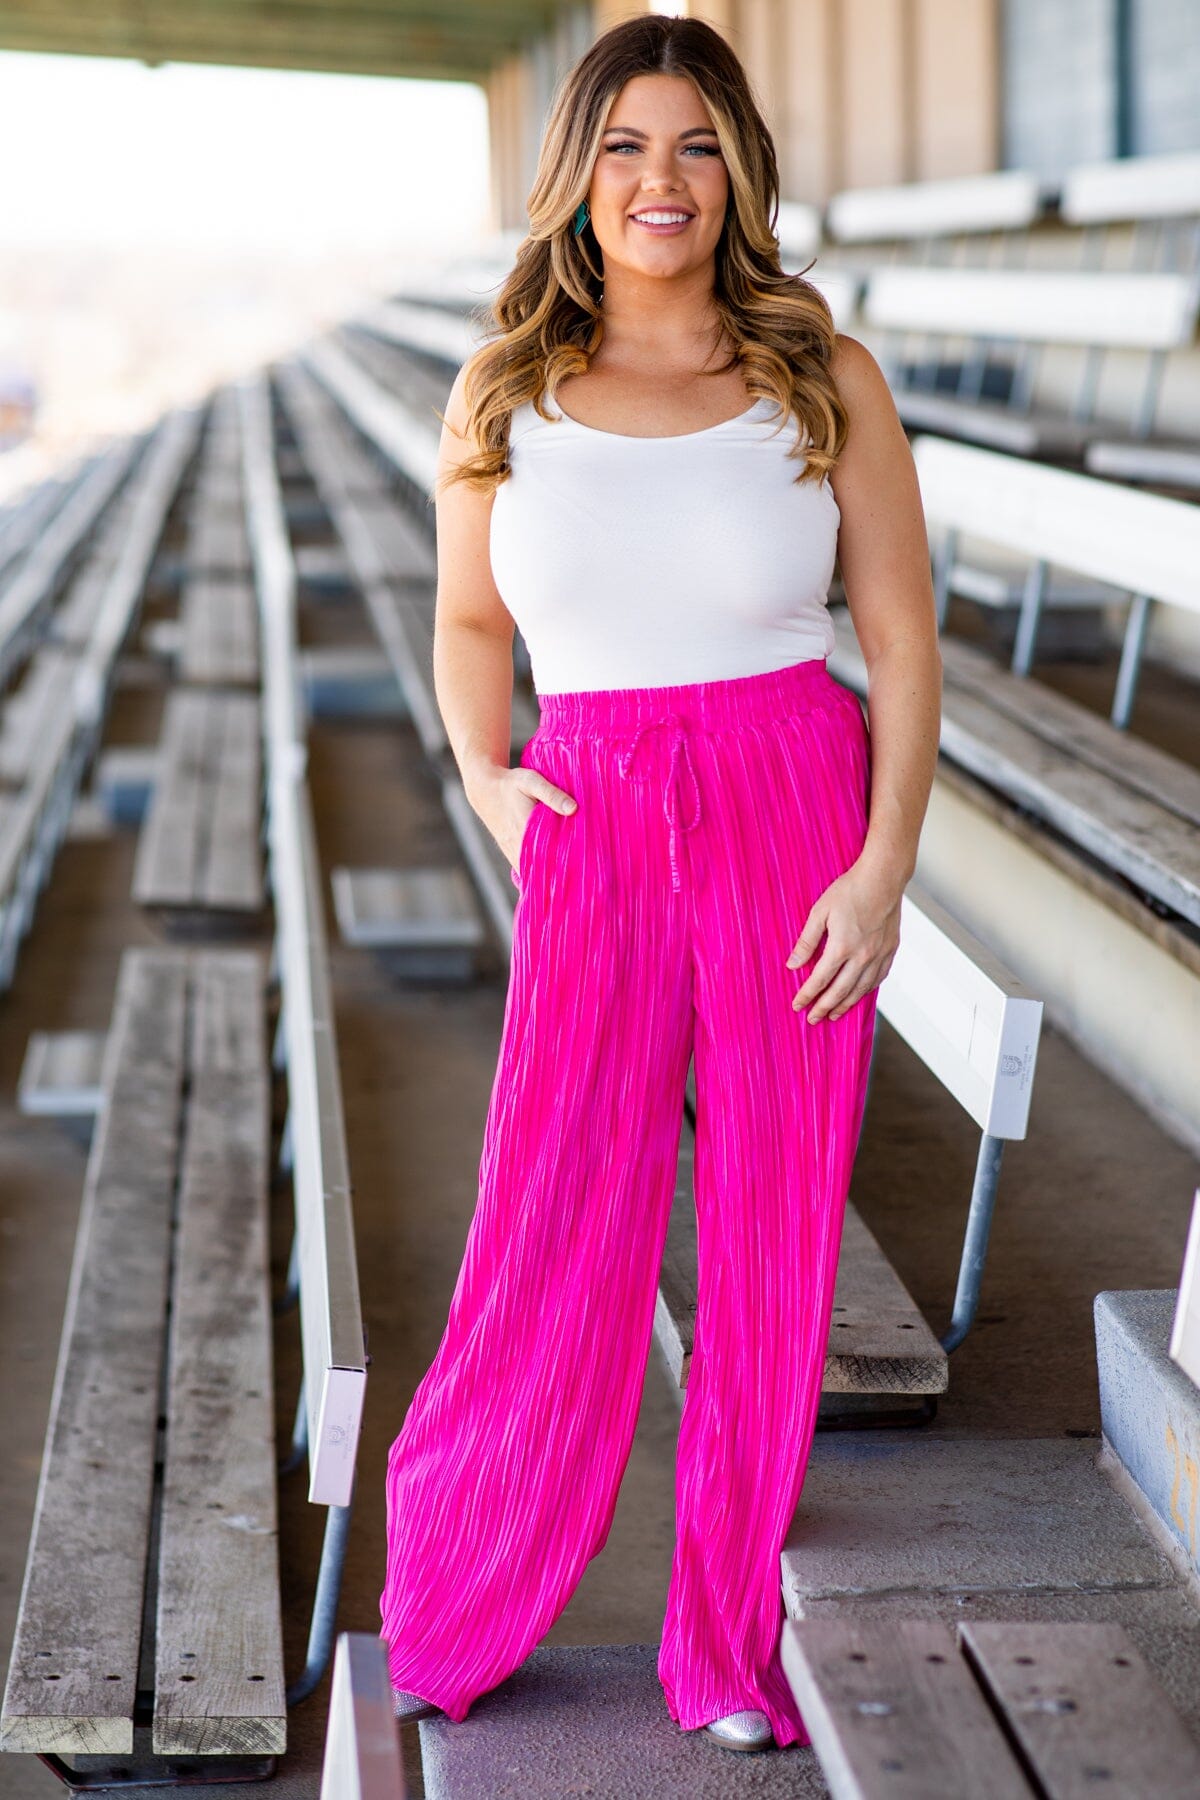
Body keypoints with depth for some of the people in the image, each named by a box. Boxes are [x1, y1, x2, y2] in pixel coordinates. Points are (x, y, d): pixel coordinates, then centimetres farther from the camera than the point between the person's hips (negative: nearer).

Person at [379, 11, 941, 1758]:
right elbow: (468, 618, 17)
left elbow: (905, 639, 1)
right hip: (596, 839, 0)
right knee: (552, 1243, -2)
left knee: (773, 1241, 5)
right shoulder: (505, 393, 4)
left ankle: (727, 1641, 22)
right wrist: (484, 774, -1)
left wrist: (885, 868, -8)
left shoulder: (822, 374, 0)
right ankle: (447, 1608, 22)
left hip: (798, 824, 0)